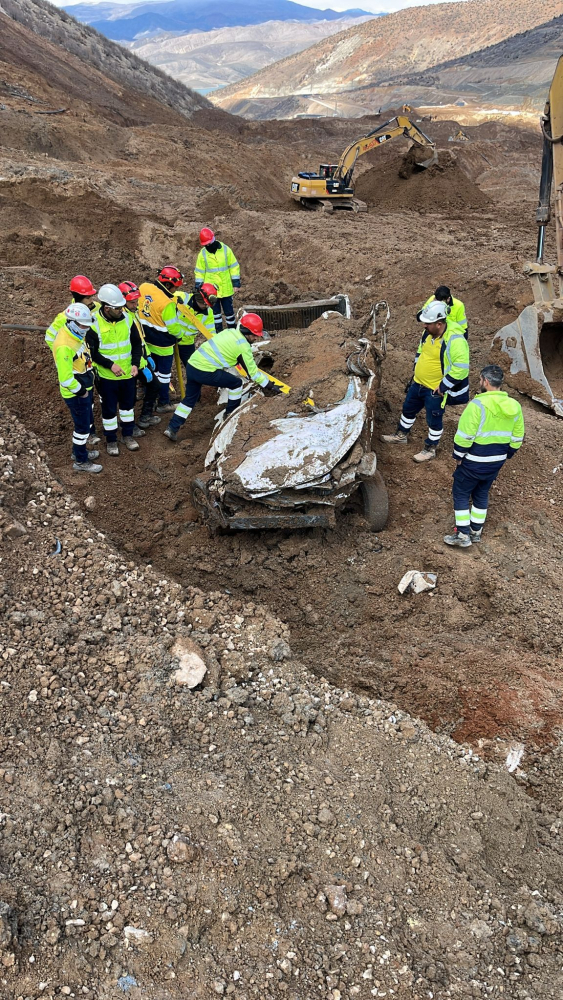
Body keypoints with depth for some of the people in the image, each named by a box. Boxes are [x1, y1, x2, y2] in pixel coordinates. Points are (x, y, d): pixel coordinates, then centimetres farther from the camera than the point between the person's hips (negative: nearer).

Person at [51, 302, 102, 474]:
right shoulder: (64, 346, -31)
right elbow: (66, 379, -30)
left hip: (84, 388, 9)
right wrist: (81, 391, -16)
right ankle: (81, 462, 21)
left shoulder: (76, 335, -1)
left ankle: (79, 451, 43)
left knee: (85, 422, 23)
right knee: (83, 426, 5)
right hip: (76, 394, -9)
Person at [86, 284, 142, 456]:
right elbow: (91, 351, -13)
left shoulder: (127, 319, -6)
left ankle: (128, 435, 38)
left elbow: (136, 343, 3)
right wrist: (110, 365, -23)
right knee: (109, 409, 10)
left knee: (128, 404, 19)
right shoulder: (94, 323, -18)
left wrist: (135, 363, -10)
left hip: (128, 373, 4)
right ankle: (111, 440, 28)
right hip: (107, 376, -4)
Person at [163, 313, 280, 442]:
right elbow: (252, 372, -5)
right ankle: (231, 414, 24)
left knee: (190, 398, 21)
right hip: (206, 372, -8)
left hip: (191, 365, 8)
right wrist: (269, 386, 4)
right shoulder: (243, 346, -7)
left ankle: (172, 428, 18)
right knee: (237, 384, 10)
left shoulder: (229, 332, 16)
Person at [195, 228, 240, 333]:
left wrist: (236, 283, -3)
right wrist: (198, 287, 0)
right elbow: (199, 272, 4)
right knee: (215, 312, 9)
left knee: (229, 311, 7)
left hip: (226, 288, -1)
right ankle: (219, 332, 20)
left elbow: (234, 267, 0)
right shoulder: (202, 254, -3)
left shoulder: (225, 250, -5)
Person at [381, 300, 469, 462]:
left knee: (434, 420, 9)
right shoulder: (429, 332, -4)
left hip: (435, 389, -8)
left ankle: (430, 449, 29)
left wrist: (443, 386, -26)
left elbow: (461, 368, -31)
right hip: (418, 382, 8)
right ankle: (401, 435, 46)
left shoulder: (455, 340, -30)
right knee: (408, 409, 23)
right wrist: (416, 369, 12)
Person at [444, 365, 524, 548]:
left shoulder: (478, 404, -22)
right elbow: (517, 438, 7)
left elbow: (464, 435, -20)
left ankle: (463, 535, 9)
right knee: (482, 494, 21)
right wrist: (505, 455, 18)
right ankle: (476, 532, 30)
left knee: (461, 493, 9)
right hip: (497, 462, 6)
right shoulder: (514, 407, -1)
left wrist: (458, 456, -7)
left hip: (474, 461, -6)